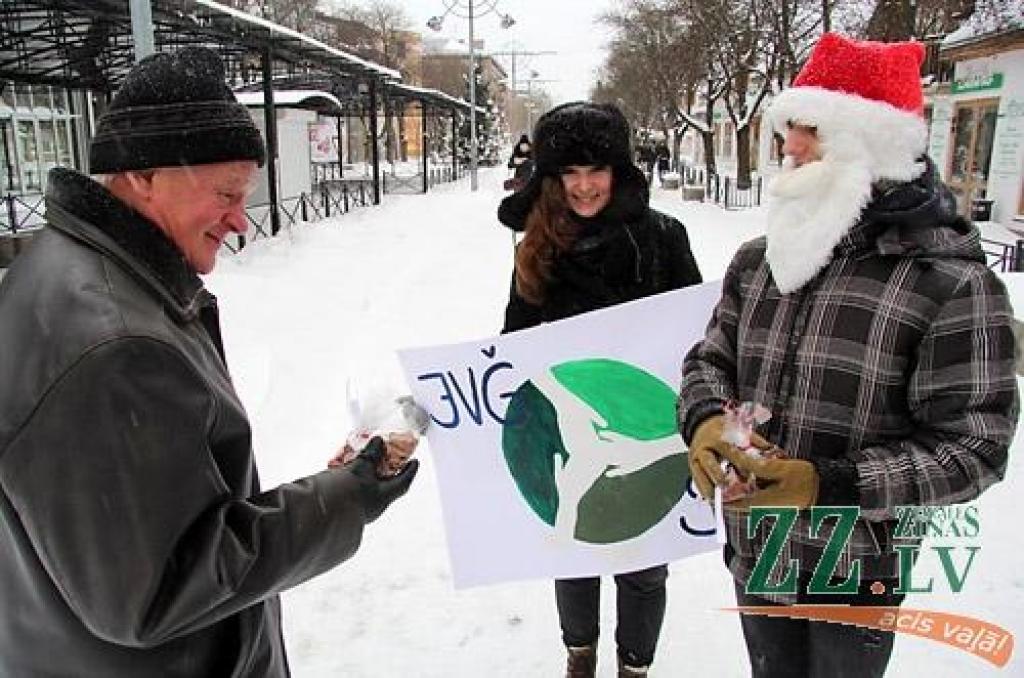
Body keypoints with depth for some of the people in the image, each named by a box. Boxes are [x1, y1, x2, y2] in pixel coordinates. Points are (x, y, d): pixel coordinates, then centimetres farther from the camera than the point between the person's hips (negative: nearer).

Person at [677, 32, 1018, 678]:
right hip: (753, 554, 5)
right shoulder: (757, 260, -1)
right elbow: (710, 359, 4)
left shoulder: (953, 285, -18)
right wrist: (706, 419, -20)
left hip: (857, 574, -4)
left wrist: (829, 485, -29)